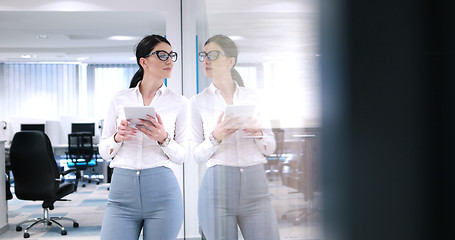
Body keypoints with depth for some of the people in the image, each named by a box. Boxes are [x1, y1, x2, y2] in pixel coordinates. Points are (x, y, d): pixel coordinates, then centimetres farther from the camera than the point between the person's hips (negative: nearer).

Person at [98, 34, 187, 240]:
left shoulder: (178, 102, 4)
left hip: (162, 192, 0)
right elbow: (104, 151, 10)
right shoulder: (120, 99, 8)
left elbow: (182, 156, 4)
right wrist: (118, 137, -11)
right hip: (122, 192, 1)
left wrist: (163, 139, -14)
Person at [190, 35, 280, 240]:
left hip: (255, 184, 2)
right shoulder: (198, 102, 6)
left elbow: (270, 148, 13)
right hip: (218, 185, -1)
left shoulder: (252, 96, 10)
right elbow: (197, 155, 3)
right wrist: (215, 138, -15)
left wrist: (258, 134, -7)